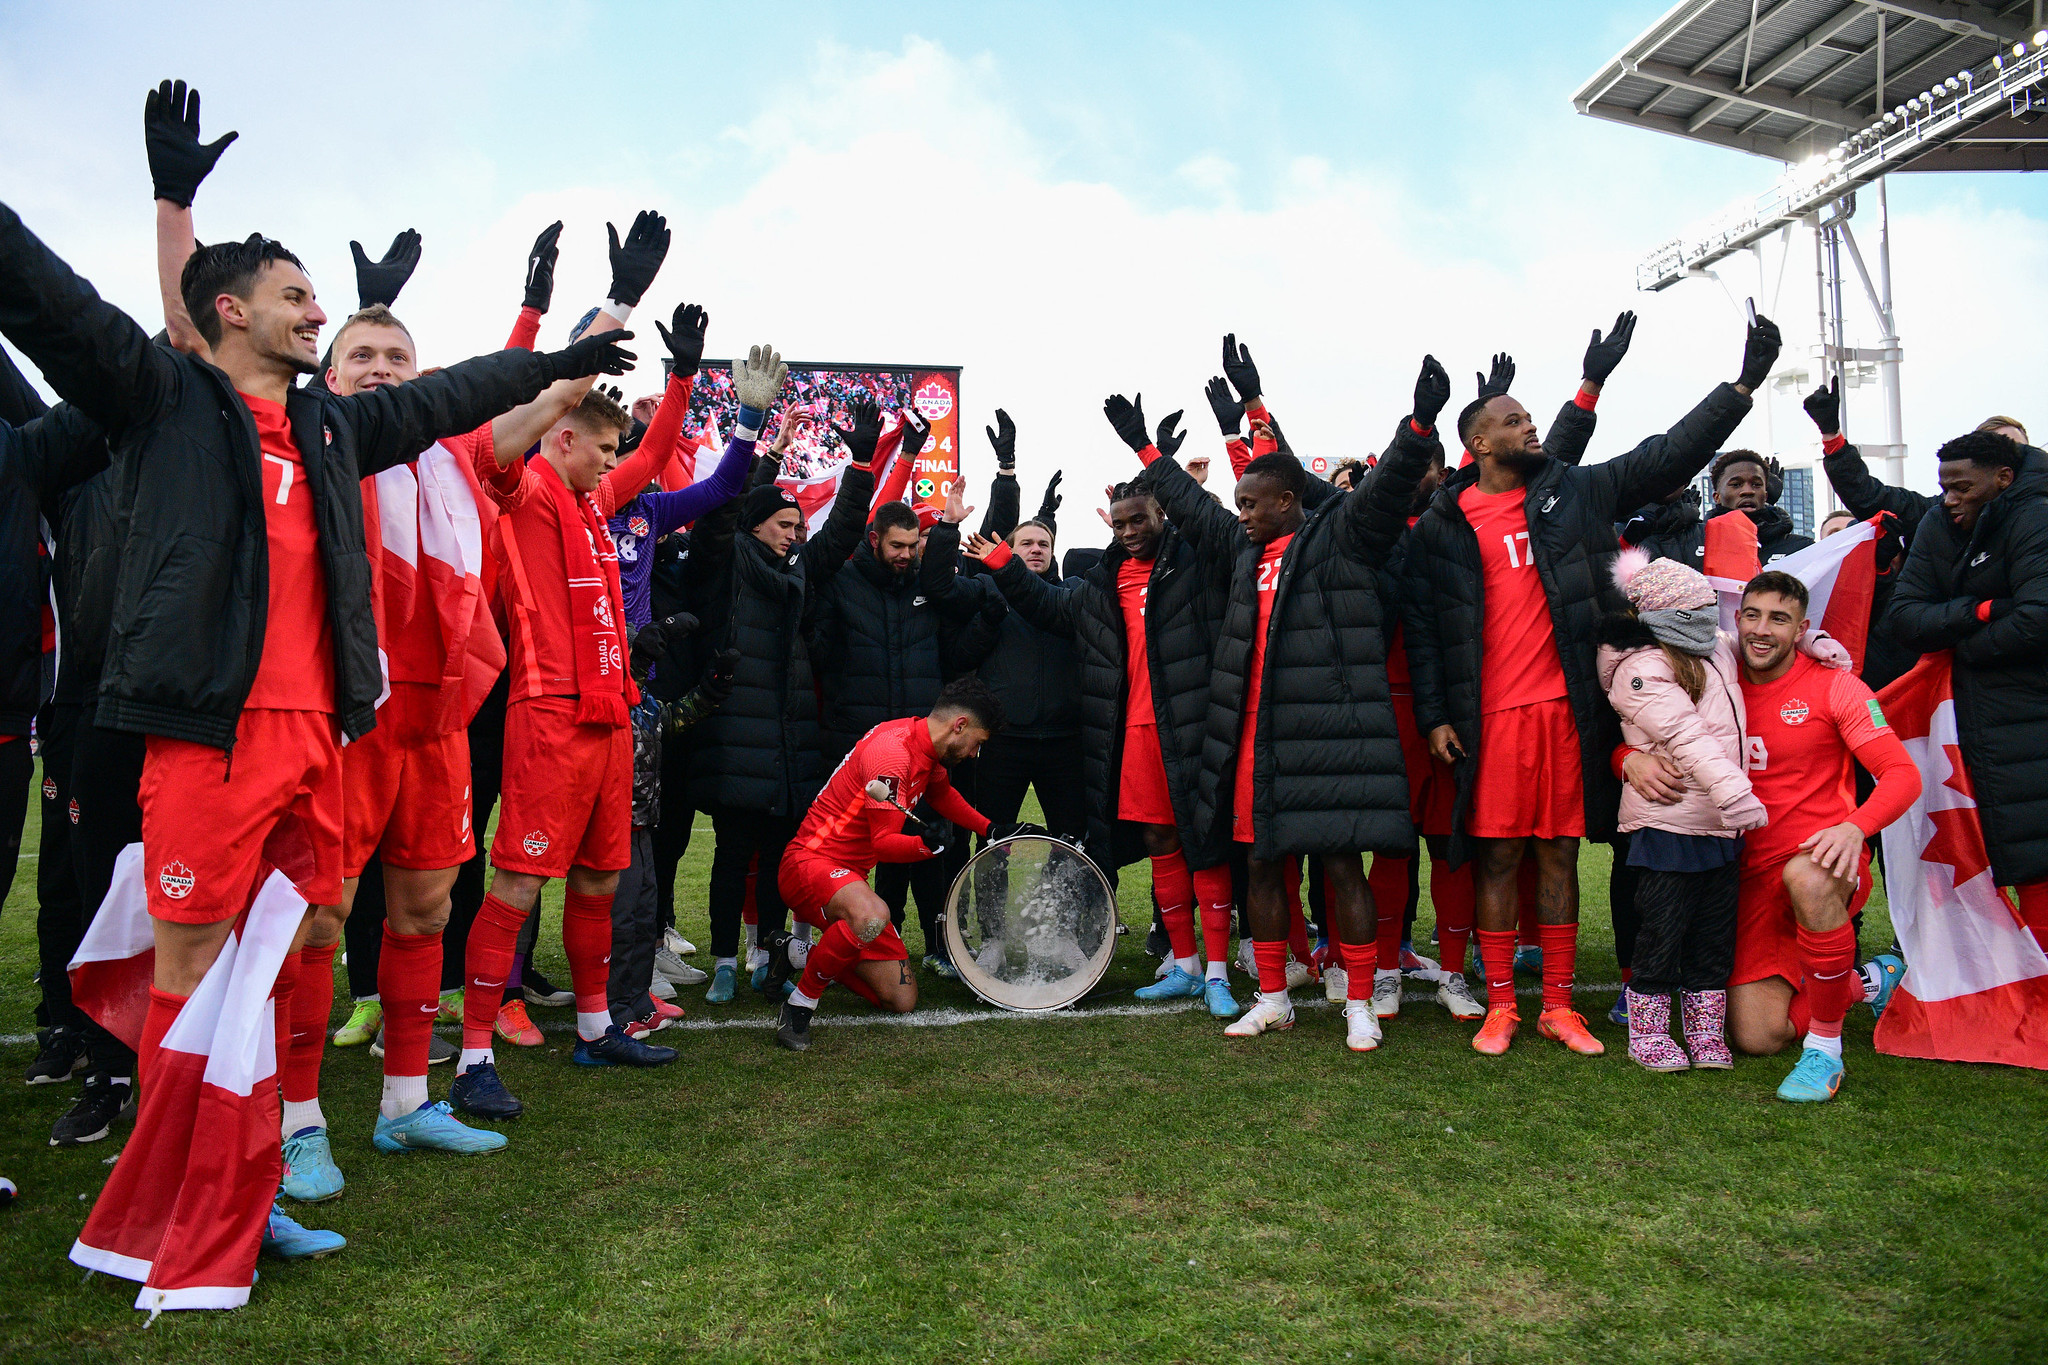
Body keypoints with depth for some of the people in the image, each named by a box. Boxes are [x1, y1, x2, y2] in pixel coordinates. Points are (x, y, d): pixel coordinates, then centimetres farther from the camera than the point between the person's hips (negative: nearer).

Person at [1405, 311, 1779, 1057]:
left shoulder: (1575, 493, 10)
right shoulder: (1441, 526, 4)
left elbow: (1668, 455, 11)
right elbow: (1424, 625, 4)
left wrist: (1744, 382, 5)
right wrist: (1434, 714, -2)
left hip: (1569, 703, 2)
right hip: (1491, 712, -2)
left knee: (1560, 854, 8)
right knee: (1497, 856, 2)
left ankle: (1559, 1006, 18)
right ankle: (1500, 1006, 15)